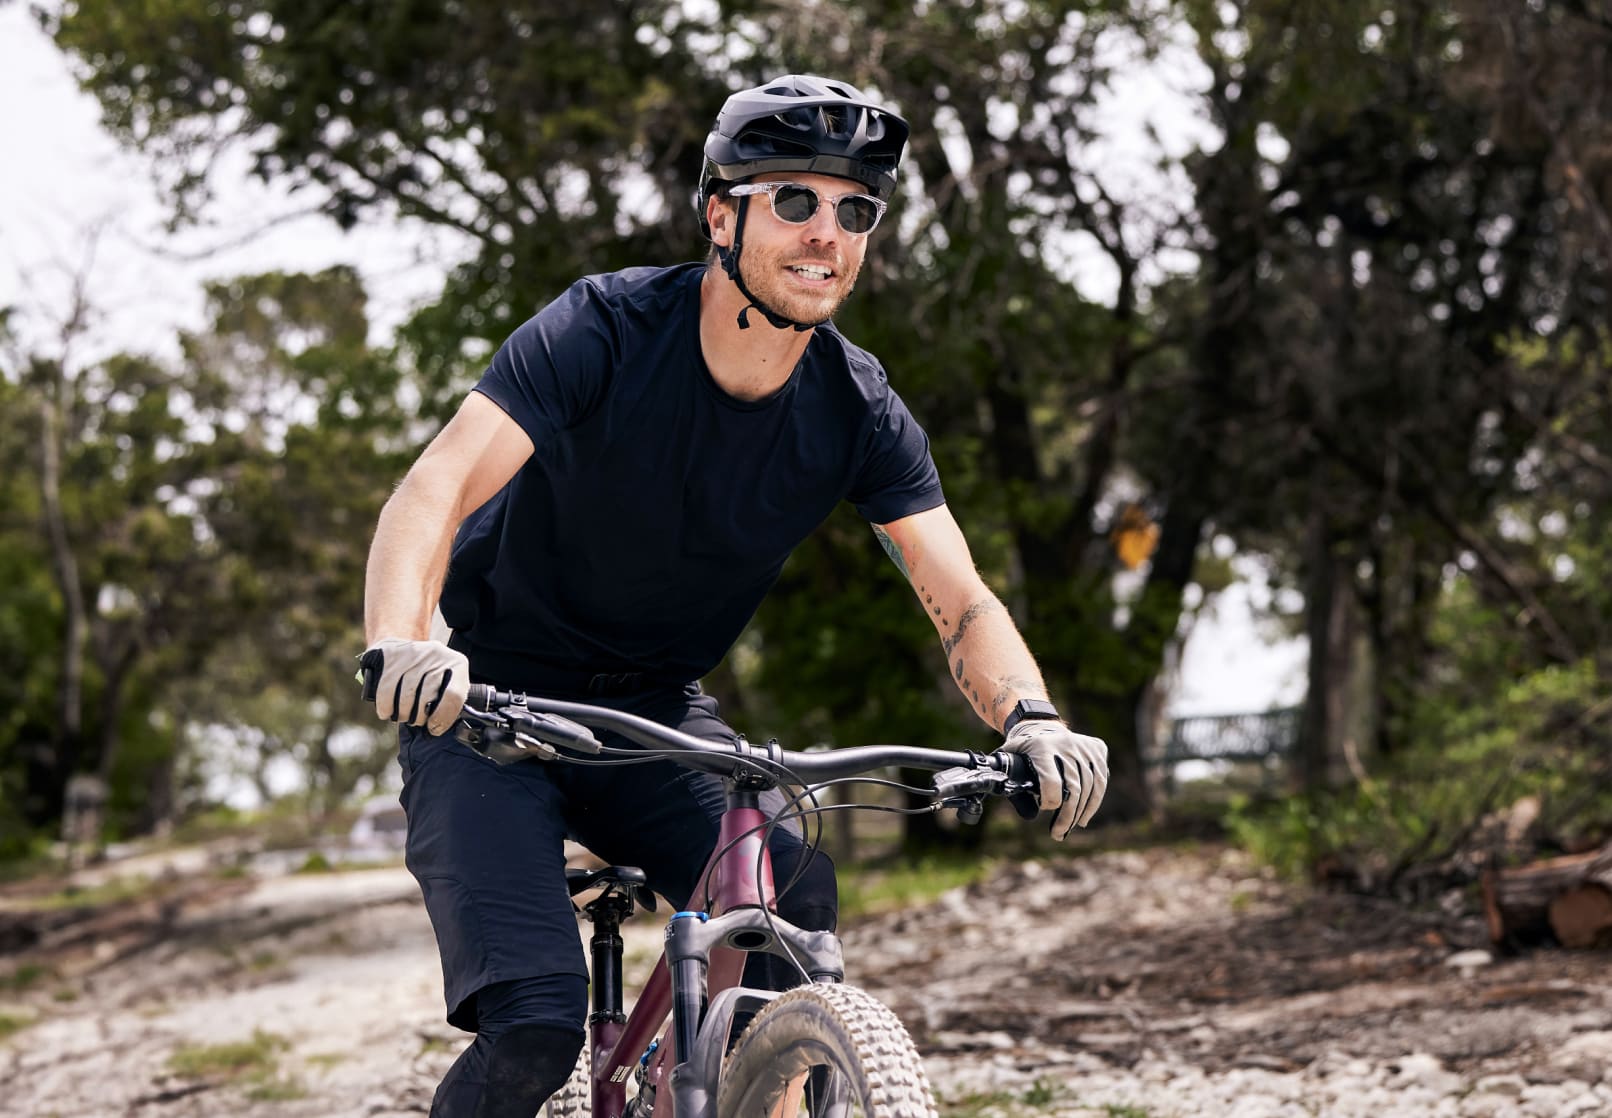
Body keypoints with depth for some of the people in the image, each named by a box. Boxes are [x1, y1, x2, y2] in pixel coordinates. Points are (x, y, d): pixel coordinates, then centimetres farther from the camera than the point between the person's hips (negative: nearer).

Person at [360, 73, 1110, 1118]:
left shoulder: (857, 409, -9)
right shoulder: (606, 329, -21)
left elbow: (963, 602, -12)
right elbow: (433, 494, -31)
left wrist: (1032, 718, -34)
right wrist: (399, 648, -51)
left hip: (653, 716, 4)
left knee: (796, 896, -22)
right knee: (536, 1017, -21)